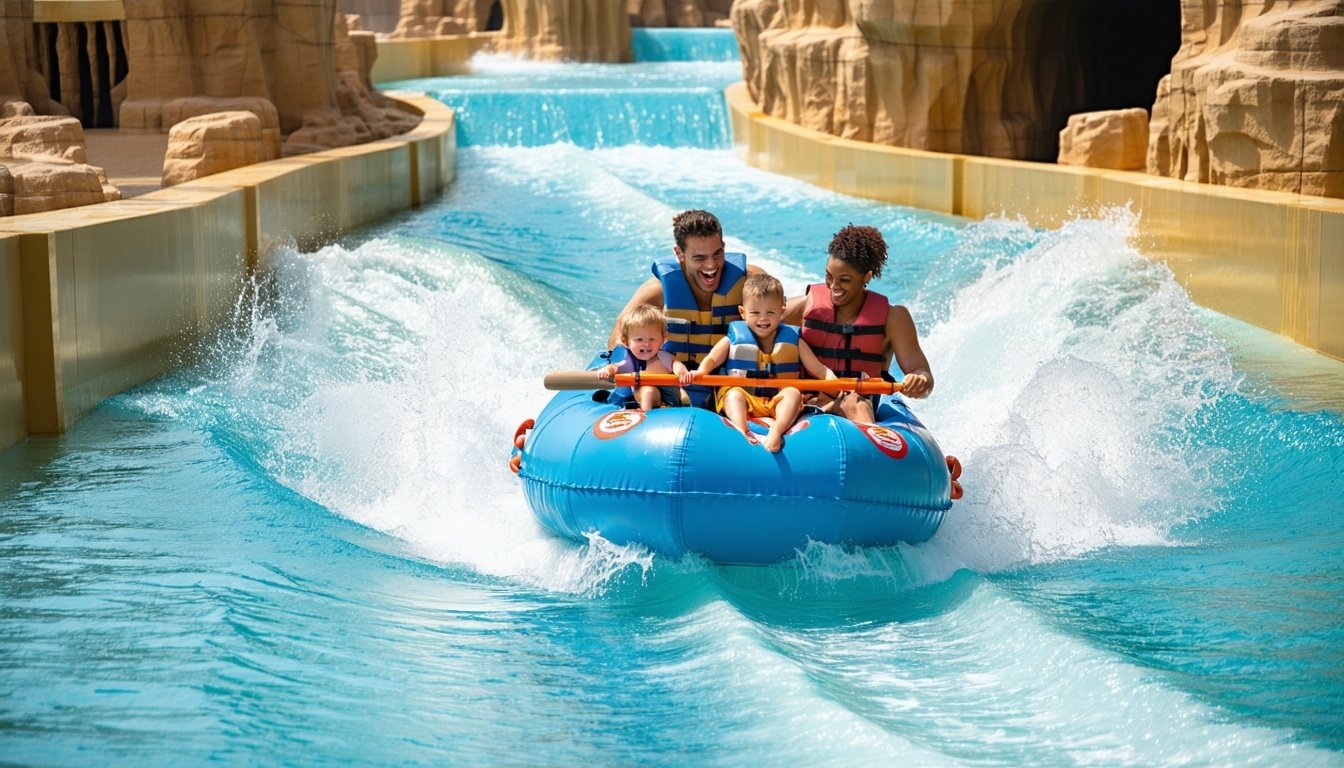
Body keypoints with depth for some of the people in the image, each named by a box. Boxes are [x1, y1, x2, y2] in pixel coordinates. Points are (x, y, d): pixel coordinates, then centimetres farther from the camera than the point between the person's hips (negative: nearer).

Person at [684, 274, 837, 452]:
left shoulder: (792, 340, 12)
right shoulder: (734, 338, 11)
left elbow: (819, 370, 10)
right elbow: (711, 359, 5)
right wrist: (700, 371, -20)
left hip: (778, 400, 1)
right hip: (745, 398, -1)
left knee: (793, 393, -28)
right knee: (734, 394, -30)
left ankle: (776, 431, -51)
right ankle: (741, 431, -54)